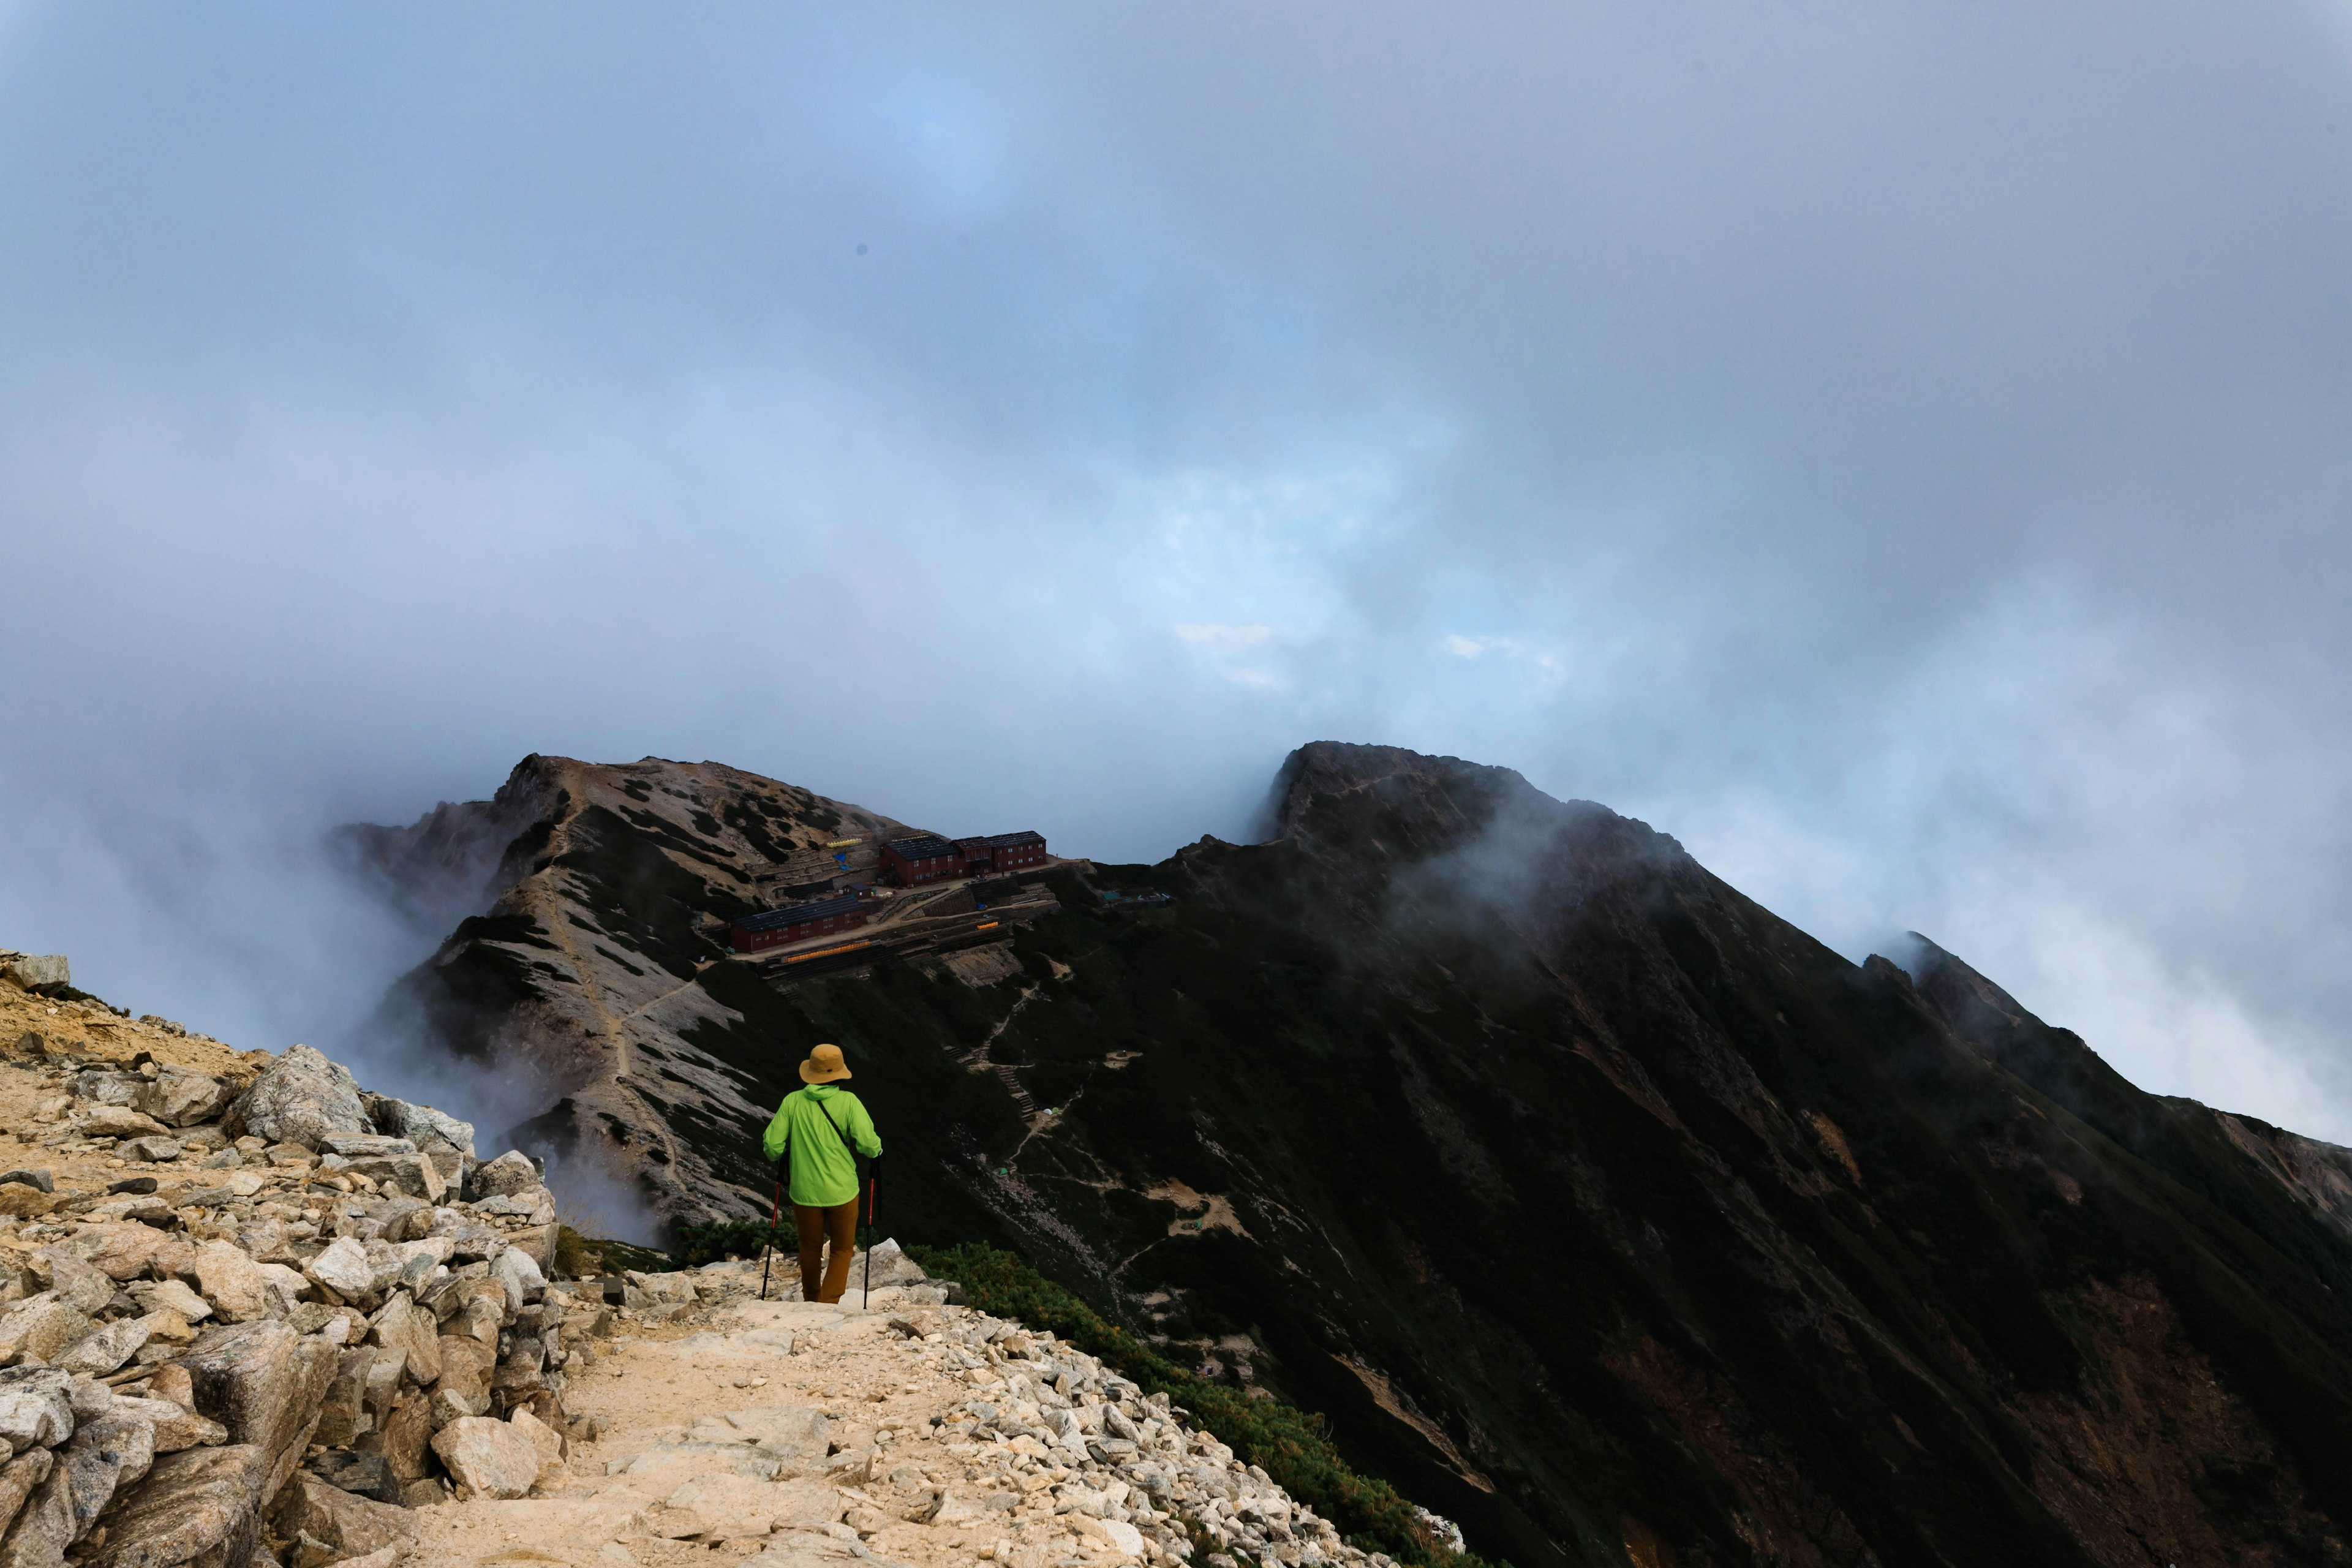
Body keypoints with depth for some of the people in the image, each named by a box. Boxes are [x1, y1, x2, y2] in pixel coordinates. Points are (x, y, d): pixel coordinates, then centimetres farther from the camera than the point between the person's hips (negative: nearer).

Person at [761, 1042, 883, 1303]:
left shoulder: (792, 1101, -7)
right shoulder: (848, 1101, -13)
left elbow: (773, 1145, -6)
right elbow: (868, 1144, -18)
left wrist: (777, 1162, 16)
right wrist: (877, 1149, 5)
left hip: (804, 1191, 2)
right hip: (841, 1191, -2)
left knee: (810, 1248, 22)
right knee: (842, 1249, 15)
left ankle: (811, 1302, 38)